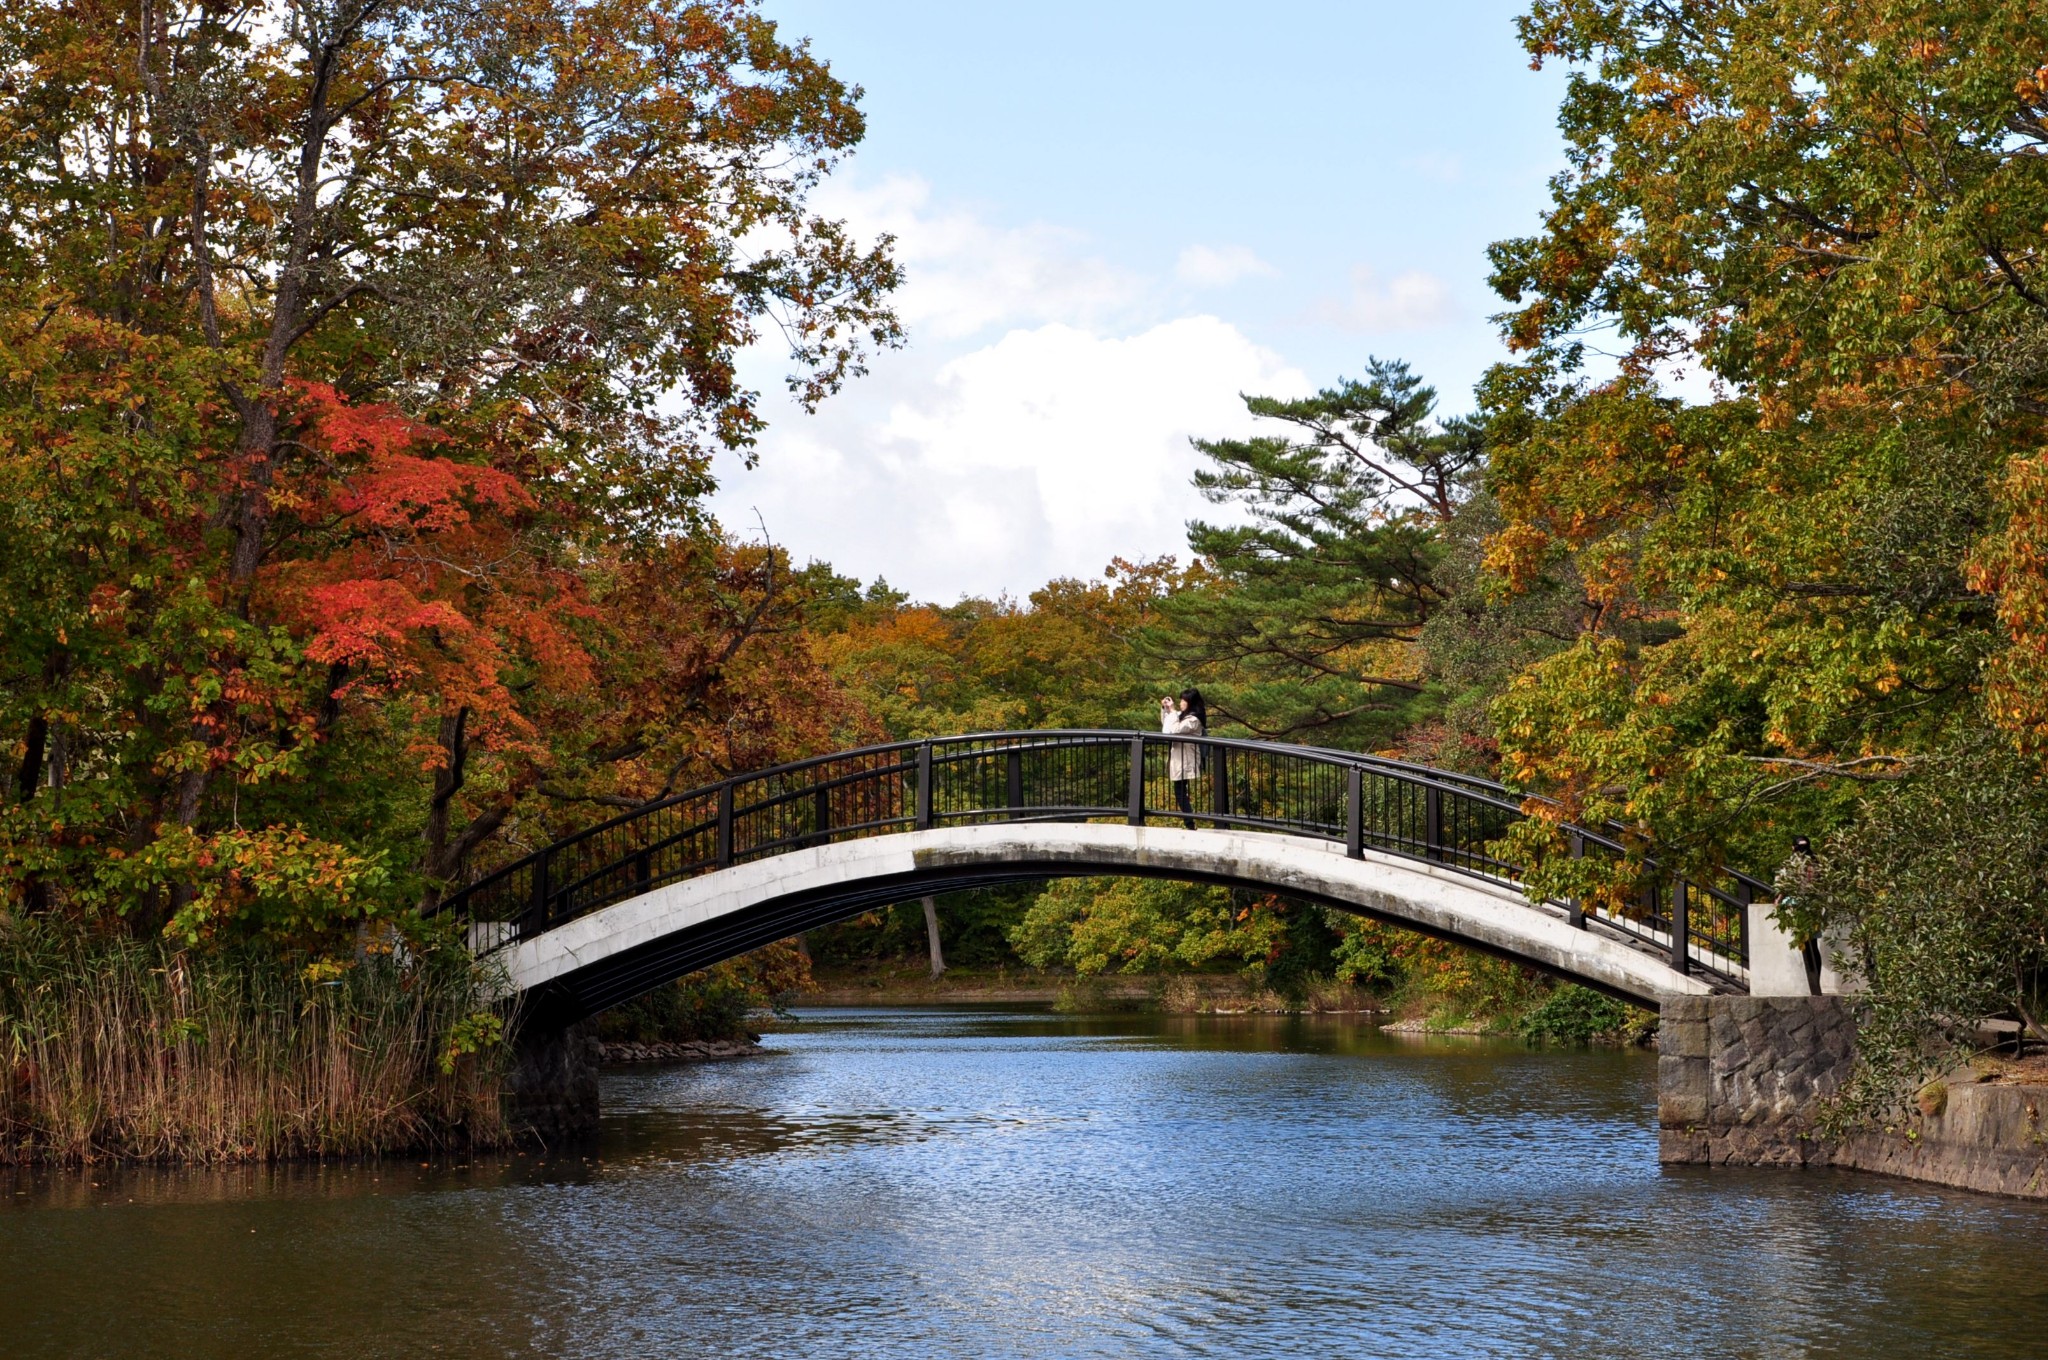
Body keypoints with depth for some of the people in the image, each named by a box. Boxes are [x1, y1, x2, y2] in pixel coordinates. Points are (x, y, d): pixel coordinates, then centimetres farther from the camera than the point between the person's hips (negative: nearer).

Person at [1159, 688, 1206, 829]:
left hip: (1185, 761, -9)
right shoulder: (1183, 716, 11)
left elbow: (1174, 729, -26)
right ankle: (1188, 822, 18)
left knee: (1180, 792, -6)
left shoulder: (1193, 720, -17)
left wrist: (1172, 711, -18)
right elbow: (1165, 724, 23)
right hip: (1178, 760, 9)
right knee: (1180, 792, 13)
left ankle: (1190, 825, -6)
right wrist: (1164, 709, 10)